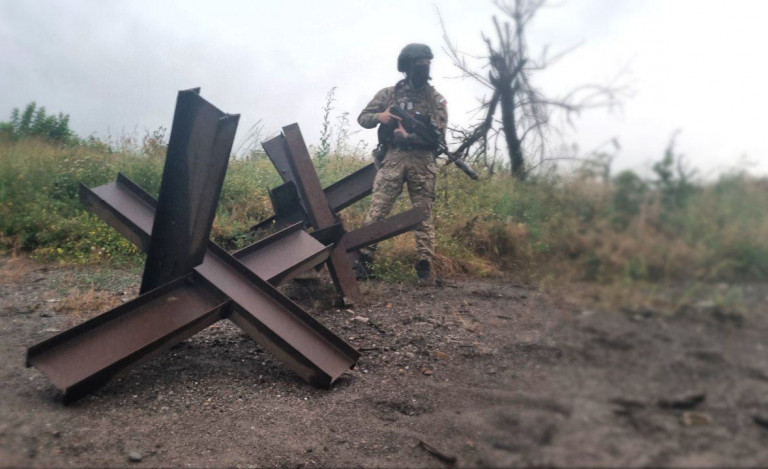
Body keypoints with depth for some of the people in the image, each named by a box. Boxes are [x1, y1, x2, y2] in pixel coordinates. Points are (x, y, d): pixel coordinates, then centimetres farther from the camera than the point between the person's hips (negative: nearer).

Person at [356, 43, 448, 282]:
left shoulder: (436, 99, 9)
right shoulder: (389, 93, 12)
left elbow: (438, 135, -1)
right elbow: (363, 118, 13)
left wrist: (409, 136, -13)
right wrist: (379, 116, -9)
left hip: (422, 162, 0)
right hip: (393, 158, 0)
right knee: (377, 208, -8)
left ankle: (424, 264, 5)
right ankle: (364, 258, -5)